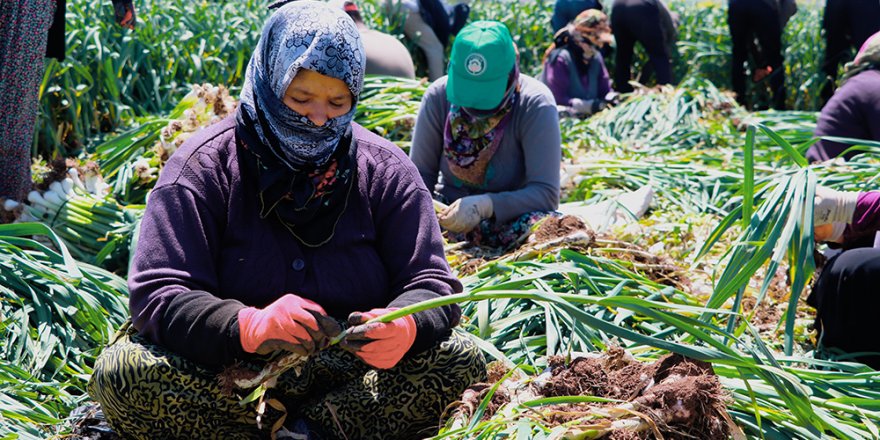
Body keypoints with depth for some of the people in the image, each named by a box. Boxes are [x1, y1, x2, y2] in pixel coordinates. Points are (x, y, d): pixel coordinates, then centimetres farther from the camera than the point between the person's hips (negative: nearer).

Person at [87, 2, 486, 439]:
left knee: (461, 360, -22)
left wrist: (404, 327, -30)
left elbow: (432, 286, -4)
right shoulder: (203, 167, -9)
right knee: (121, 374, -29)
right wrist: (249, 326, -38)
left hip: (347, 377, 2)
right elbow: (157, 297, -17)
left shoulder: (386, 170, -1)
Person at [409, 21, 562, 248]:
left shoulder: (535, 104, -18)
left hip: (508, 218, -2)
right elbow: (420, 173, -2)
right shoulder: (439, 95, -9)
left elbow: (546, 193, -23)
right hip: (449, 213, 2)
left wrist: (484, 205, -38)